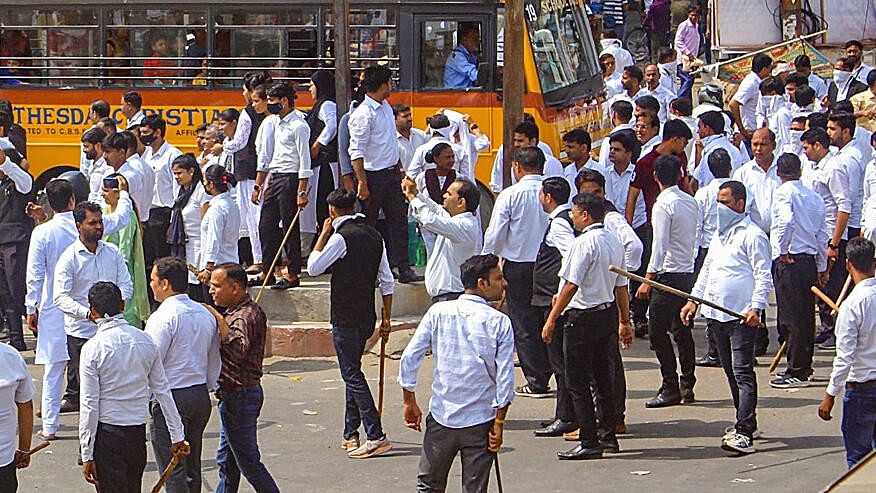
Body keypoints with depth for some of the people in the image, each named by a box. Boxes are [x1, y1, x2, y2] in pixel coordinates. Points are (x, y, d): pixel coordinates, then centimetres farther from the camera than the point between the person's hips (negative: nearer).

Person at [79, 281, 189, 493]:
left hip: (107, 435, -5)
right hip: (138, 434, 5)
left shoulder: (93, 348, -14)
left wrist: (87, 455, -8)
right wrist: (177, 435, 13)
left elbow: (89, 406, -13)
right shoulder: (145, 341, 1)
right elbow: (162, 391, 7)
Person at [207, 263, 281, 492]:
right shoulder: (237, 312, 12)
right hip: (233, 395, 11)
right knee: (226, 460, 18)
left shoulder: (246, 316, -21)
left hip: (240, 396, -11)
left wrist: (219, 321, -37)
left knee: (248, 461, -3)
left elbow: (237, 351, -38)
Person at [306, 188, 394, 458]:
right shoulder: (373, 235, 9)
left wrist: (323, 235, 0)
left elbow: (313, 268, -7)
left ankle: (376, 437, -12)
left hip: (345, 319, -8)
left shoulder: (341, 237, -14)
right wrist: (386, 318, 16)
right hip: (366, 317, 8)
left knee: (352, 375, -5)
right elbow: (387, 281, 11)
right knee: (352, 372, 17)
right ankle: (351, 434, 21)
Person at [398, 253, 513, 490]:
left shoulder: (438, 312, -2)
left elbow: (409, 358, -4)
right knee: (474, 488, 7)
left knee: (428, 486, 16)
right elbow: (505, 379, -11)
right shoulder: (499, 322, -8)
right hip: (480, 421, -2)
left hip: (441, 418, 2)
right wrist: (499, 424, -2)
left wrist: (410, 402, 8)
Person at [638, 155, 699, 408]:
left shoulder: (663, 204, -14)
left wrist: (649, 279, -16)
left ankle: (670, 388, -7)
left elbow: (660, 245, -18)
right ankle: (687, 386, 14)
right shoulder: (691, 201, 10)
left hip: (669, 273, -8)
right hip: (689, 271, 8)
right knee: (682, 331, 13)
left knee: (657, 332, -5)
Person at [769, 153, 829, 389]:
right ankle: (803, 367, 22)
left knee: (791, 317, -4)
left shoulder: (783, 192, -8)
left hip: (789, 262, -7)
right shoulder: (814, 197, 13)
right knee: (805, 317, 14)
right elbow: (822, 235, 15)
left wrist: (782, 251, -16)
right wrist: (822, 268, 23)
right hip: (810, 260, 7)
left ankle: (797, 373, -3)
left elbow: (786, 221, -28)